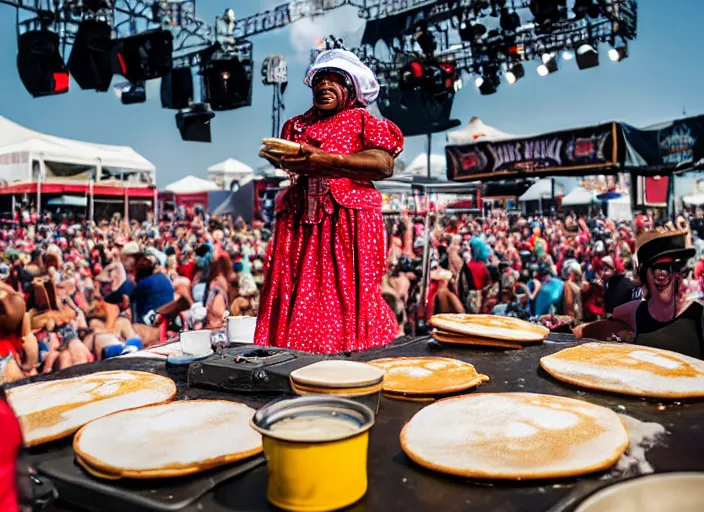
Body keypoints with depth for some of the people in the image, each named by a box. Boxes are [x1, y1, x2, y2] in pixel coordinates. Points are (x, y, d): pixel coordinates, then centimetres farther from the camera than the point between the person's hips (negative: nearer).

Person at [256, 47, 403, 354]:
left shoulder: (362, 120, 3)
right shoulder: (297, 125, 21)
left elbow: (385, 165, -12)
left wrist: (322, 159, -17)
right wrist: (278, 159, 2)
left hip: (348, 219, -5)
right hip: (298, 220, 5)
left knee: (344, 291, -6)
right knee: (292, 290, 0)